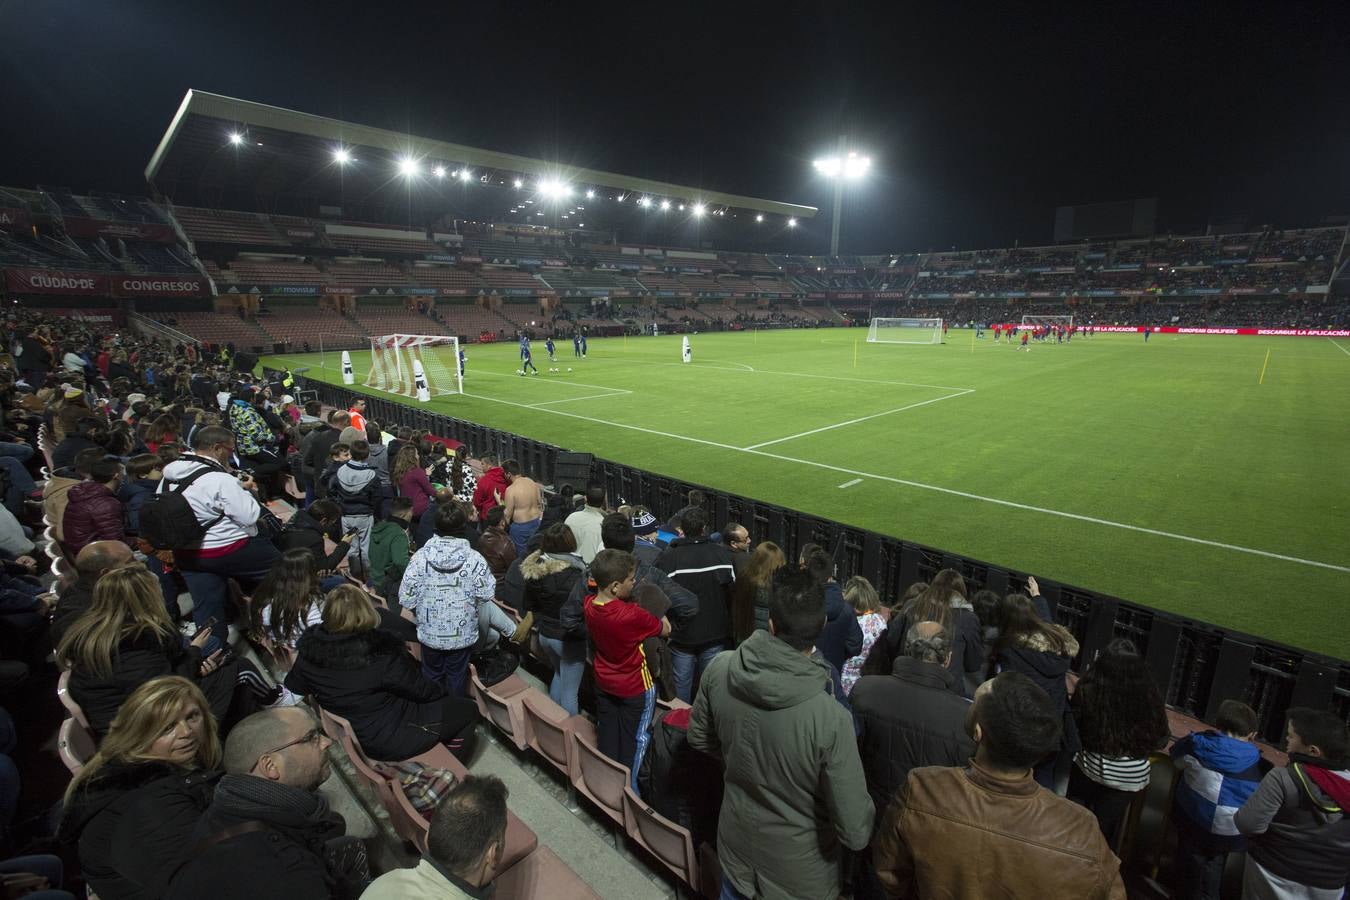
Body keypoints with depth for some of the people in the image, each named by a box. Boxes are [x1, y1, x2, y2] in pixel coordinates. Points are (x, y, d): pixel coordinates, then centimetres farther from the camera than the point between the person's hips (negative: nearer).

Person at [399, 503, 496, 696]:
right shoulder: (474, 559, -20)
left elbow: (406, 597, -12)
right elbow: (486, 595, -16)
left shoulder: (420, 556, -16)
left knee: (432, 676, 24)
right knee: (456, 677, 20)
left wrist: (419, 614, 8)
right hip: (463, 635, -1)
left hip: (429, 633, 1)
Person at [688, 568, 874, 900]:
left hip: (735, 847, 3)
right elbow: (855, 832, -25)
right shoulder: (830, 718, -35)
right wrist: (861, 835, -2)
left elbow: (699, 738, -2)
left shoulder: (719, 670, -22)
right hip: (799, 871, -2)